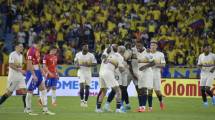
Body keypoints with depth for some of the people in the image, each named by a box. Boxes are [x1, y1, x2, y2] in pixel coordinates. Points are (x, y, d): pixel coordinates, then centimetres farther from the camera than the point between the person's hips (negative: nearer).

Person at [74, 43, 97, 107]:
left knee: (87, 87, 4)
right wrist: (77, 64, -5)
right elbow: (75, 61, 16)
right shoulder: (78, 54, -1)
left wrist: (89, 65, -20)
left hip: (88, 72, 0)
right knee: (81, 86, -15)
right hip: (81, 71, 0)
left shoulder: (91, 55, -7)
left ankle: (85, 101, 18)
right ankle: (82, 100, 0)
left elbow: (95, 63, -3)